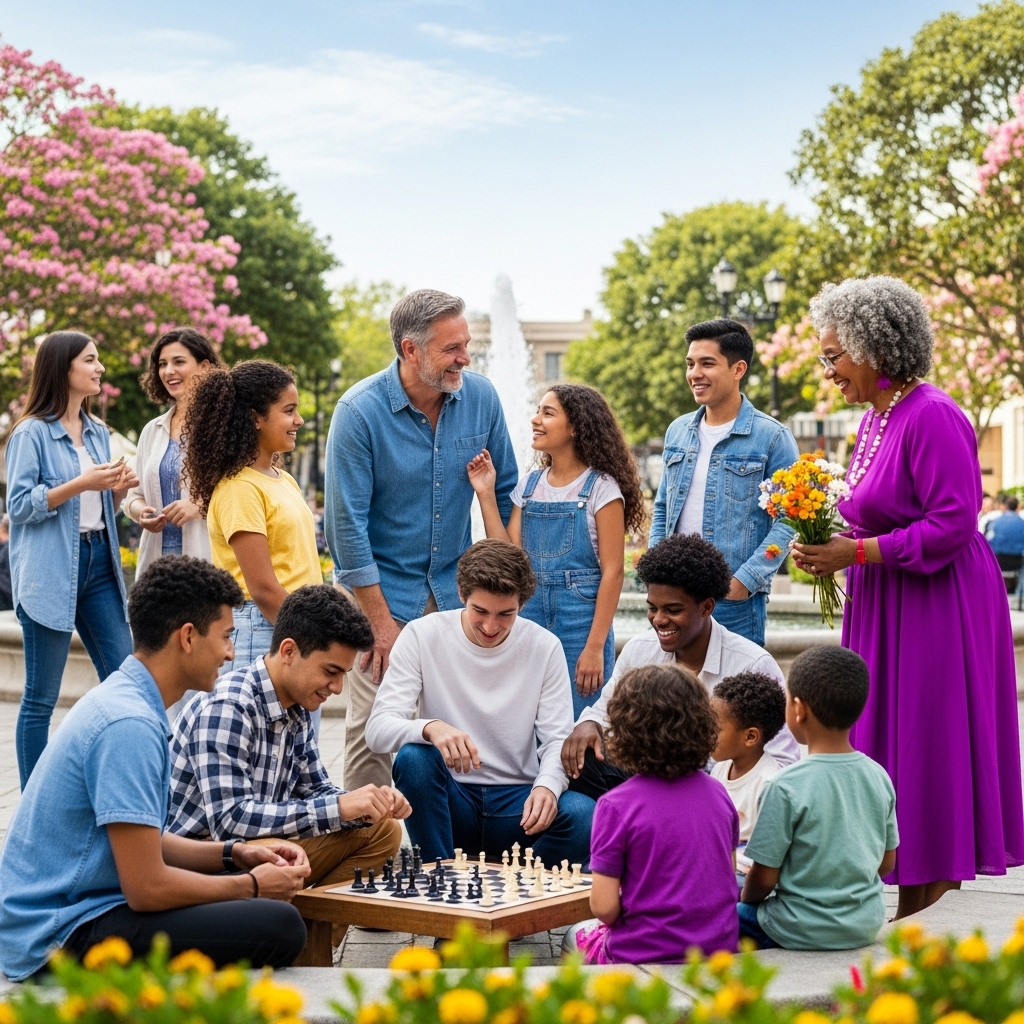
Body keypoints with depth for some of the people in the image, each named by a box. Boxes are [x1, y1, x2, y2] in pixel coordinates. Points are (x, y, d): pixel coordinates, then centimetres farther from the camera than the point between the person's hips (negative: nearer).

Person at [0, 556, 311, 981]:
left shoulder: (122, 698, 10)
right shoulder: (128, 724, -21)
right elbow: (146, 888, -22)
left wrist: (235, 854, 7)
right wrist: (252, 885, -8)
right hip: (60, 936, -10)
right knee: (279, 926, -23)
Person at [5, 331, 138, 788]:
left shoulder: (98, 433, 14)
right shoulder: (31, 433, -6)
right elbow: (19, 506, -11)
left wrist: (118, 489, 0)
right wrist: (81, 484, -19)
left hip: (98, 562, 7)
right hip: (50, 571, -6)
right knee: (41, 697, 0)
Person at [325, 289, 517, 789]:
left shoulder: (480, 397, -4)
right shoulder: (361, 410, -15)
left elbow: (505, 493, 8)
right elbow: (347, 524, -13)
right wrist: (382, 622, -13)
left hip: (457, 589, 4)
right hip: (381, 588, -3)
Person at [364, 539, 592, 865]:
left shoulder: (545, 647, -1)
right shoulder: (422, 636, -6)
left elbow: (558, 739, -3)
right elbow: (378, 729, -12)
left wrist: (547, 786, -27)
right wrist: (430, 727, -35)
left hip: (518, 803, 1)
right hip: (449, 800, 0)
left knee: (583, 815, -30)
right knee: (412, 758, -32)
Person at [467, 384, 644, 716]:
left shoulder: (601, 488, -7)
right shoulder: (528, 485, 9)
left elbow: (612, 571, -10)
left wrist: (595, 647, -15)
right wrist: (486, 494, -1)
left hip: (580, 619, -5)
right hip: (531, 614, 5)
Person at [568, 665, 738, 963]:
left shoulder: (617, 805, -17)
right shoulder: (717, 793, 0)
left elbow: (604, 907, -16)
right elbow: (728, 877, 11)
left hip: (646, 955, -5)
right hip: (719, 948, 5)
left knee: (577, 935, 27)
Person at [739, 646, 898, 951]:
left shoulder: (786, 786, -20)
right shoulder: (878, 776, -3)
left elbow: (764, 878, -13)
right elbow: (887, 862, 7)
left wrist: (745, 901, 8)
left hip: (805, 931, -6)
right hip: (868, 925, 6)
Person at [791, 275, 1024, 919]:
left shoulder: (932, 417, -17)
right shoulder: (875, 420, 12)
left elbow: (953, 524, -22)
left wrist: (855, 552, -21)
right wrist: (830, 545, 4)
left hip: (939, 606, -10)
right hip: (885, 610, 10)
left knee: (927, 741, -3)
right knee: (886, 742, 11)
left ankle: (931, 903, 7)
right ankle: (914, 906, 19)